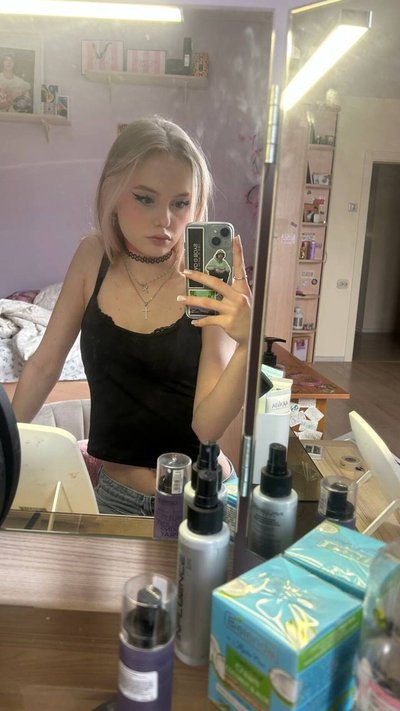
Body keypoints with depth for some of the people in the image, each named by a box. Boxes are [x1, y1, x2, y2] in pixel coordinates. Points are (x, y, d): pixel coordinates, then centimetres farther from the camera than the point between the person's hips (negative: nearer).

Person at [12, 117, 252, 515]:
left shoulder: (208, 281, -19)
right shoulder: (94, 257, -9)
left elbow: (207, 426, -21)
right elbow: (44, 365, 1)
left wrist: (247, 345, -37)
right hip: (114, 488, 3)